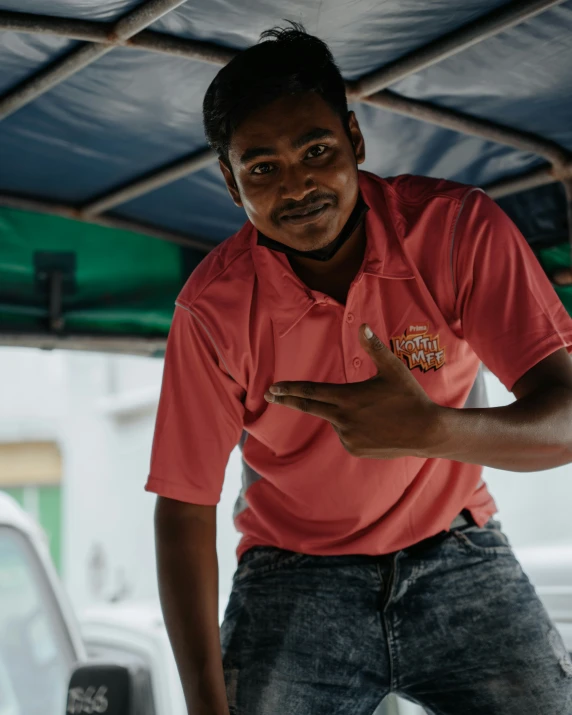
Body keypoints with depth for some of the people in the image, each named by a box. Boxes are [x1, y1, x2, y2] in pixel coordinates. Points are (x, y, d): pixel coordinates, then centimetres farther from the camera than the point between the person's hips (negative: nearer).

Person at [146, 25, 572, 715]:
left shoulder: (456, 226, -15)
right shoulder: (213, 307, -14)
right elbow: (183, 508, -11)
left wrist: (432, 430, -40)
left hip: (456, 555, 1)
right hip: (294, 574, 0)